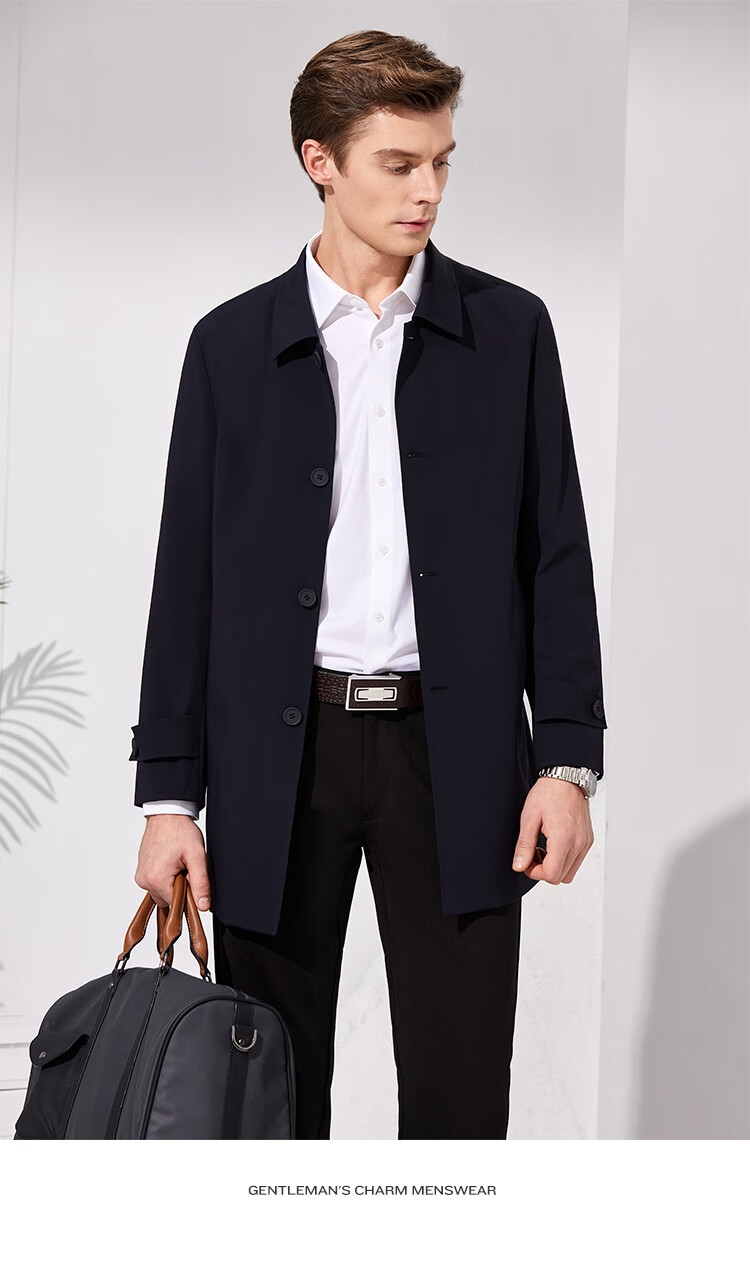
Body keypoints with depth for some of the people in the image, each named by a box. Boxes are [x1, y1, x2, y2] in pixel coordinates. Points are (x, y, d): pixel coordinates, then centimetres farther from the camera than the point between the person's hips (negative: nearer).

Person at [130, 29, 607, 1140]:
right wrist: (170, 795, 0)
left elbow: (556, 556, 4)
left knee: (460, 1095, 3)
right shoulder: (233, 343, 5)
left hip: (454, 757, 0)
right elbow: (189, 580, 4)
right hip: (279, 754, 1)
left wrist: (568, 761, -4)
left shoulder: (509, 329, 5)